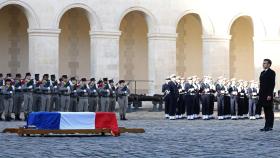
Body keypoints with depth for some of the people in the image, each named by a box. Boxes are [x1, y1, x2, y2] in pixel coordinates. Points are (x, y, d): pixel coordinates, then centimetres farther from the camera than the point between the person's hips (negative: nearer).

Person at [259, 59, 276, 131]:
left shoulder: (271, 72, -7)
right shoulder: (262, 73, 18)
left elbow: (272, 84, -14)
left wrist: (269, 95, -19)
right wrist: (260, 94, 14)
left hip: (268, 95, -8)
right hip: (263, 94, 8)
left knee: (269, 111, -3)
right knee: (266, 111, 9)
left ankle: (269, 126, -1)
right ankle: (267, 126, 11)